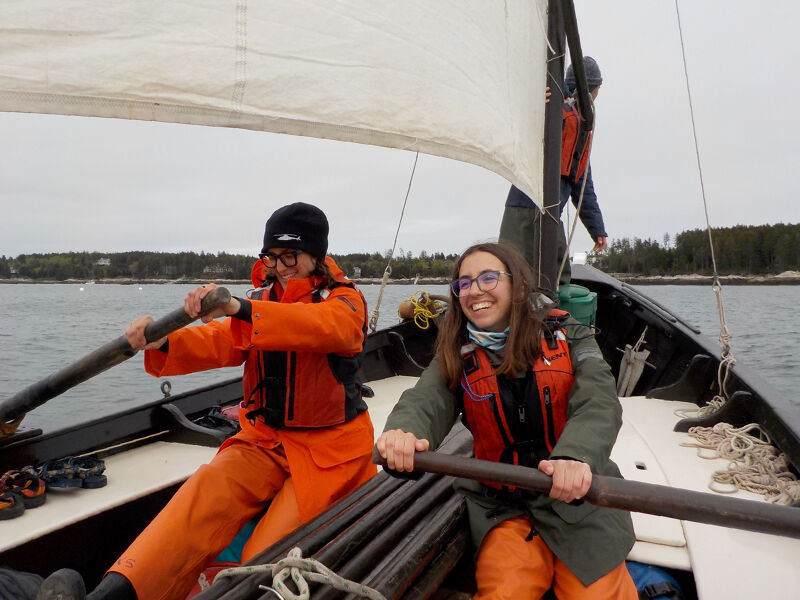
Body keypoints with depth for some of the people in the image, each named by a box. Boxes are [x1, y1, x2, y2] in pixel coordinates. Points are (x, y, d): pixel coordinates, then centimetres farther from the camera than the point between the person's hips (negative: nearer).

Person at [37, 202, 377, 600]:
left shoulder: (345, 300, -5)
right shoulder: (264, 300, 11)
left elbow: (326, 327, -31)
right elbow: (220, 342, -5)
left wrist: (236, 308, -43)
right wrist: (162, 343, -26)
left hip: (329, 448, -3)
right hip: (266, 438, 4)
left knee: (264, 559, -20)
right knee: (208, 488, -24)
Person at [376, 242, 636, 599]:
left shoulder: (568, 337, -4)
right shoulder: (458, 358, 0)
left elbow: (599, 403, -19)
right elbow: (424, 403, -17)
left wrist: (577, 456, -41)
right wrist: (403, 434, -42)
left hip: (579, 499, 0)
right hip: (502, 507, 1)